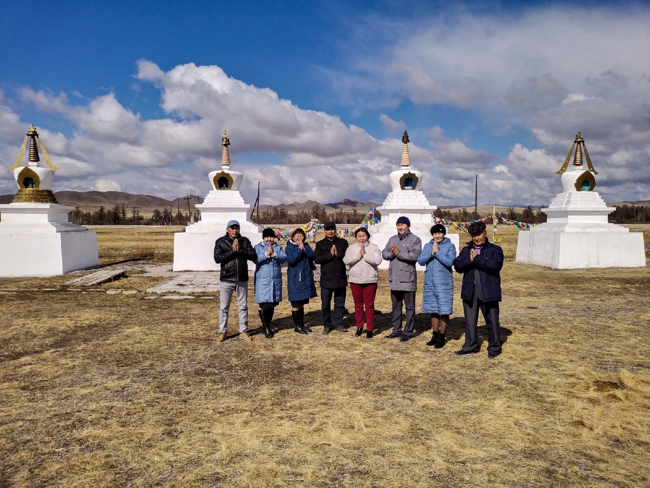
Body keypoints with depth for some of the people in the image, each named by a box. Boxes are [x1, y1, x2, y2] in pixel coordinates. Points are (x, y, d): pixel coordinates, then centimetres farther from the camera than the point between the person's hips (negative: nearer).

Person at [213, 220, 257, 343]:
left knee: (243, 306, 10)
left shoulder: (245, 241, 5)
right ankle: (222, 332, 17)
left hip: (242, 279, 2)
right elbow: (217, 258, -12)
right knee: (224, 307, 6)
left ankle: (243, 331, 21)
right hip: (226, 279, -2)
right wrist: (232, 251, -16)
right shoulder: (220, 241, 0)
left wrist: (239, 250, -17)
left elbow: (253, 256, -6)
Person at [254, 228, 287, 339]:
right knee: (263, 304, -6)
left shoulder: (278, 247, 10)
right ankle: (265, 327, 5)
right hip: (262, 280, -3)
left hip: (276, 280, 3)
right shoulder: (258, 247, 3)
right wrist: (266, 254, -21)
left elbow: (284, 258, -5)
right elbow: (255, 259, -13)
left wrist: (274, 254, -19)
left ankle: (268, 325, 23)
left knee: (272, 304, 10)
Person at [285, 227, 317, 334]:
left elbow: (312, 256, -4)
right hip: (295, 279, -5)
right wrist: (300, 249, -18)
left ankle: (302, 324, 23)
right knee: (296, 304, 1)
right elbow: (291, 259, -18)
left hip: (306, 278, 5)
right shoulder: (289, 247, -3)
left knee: (302, 303, 14)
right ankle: (297, 326, 11)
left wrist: (304, 249, -17)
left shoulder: (306, 246, 10)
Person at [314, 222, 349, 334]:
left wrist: (338, 254, -16)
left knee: (340, 303, 8)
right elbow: (316, 259, -8)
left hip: (340, 278, 1)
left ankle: (338, 323, 21)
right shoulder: (320, 244, 5)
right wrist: (330, 255, -14)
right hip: (326, 278, -1)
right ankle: (327, 325, 17)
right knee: (325, 303, 5)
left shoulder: (343, 242, 8)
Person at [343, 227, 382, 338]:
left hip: (370, 281, -2)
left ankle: (370, 329, 11)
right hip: (355, 280, 2)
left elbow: (377, 261, -14)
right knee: (358, 305, 11)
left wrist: (364, 255, -13)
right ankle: (359, 327, 25)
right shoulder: (351, 248, 7)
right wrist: (359, 255, -14)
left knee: (369, 305, 2)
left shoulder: (374, 247, 1)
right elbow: (346, 260, -8)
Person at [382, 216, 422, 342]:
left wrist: (399, 253, -20)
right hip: (394, 278, 6)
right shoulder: (392, 239, 14)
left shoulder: (415, 240, -5)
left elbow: (415, 255, -19)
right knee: (396, 306, 14)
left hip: (407, 279, -6)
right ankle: (396, 330, 25)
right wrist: (391, 253, -15)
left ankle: (407, 332, 11)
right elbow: (384, 253, 6)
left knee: (409, 307, 2)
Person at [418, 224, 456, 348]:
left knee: (444, 311, 1)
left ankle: (441, 337, 14)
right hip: (430, 283, 4)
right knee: (433, 310, 12)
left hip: (444, 283, -4)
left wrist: (437, 252, -14)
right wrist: (432, 253, -14)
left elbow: (450, 262, -16)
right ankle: (435, 335, 24)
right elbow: (420, 261, -2)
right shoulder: (427, 246, 8)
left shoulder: (450, 246, -3)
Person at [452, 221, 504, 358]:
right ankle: (470, 346, 24)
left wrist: (476, 259, -14)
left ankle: (494, 347, 19)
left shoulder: (494, 249, 0)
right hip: (470, 291, 4)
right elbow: (457, 265, -1)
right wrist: (470, 260, -18)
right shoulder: (466, 250, 12)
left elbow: (495, 264, -19)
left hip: (488, 291, -4)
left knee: (492, 320, 4)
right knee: (470, 320, 12)